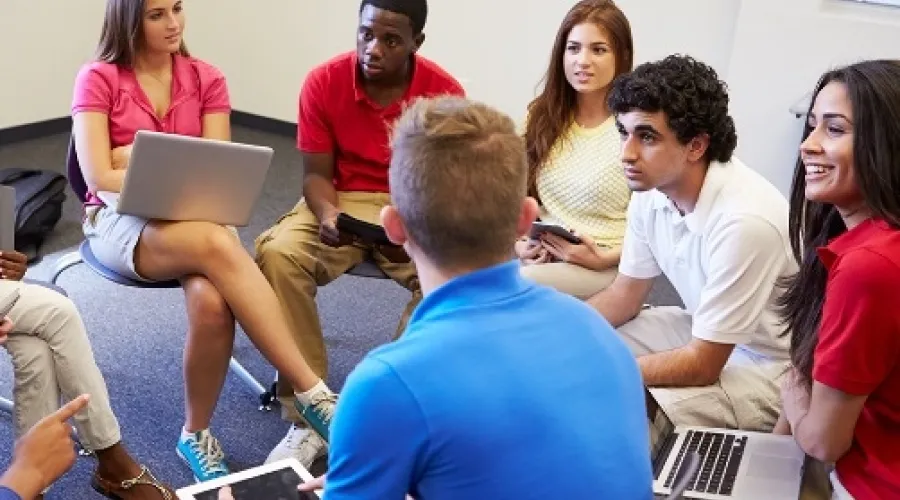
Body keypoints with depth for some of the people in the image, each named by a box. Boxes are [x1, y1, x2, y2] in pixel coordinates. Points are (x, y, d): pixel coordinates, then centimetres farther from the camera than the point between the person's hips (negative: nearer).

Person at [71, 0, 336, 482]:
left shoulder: (206, 79, 6)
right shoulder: (97, 79, -1)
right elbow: (100, 179, -11)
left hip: (195, 216, 3)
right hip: (120, 221, -2)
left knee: (212, 302, -35)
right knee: (216, 245, -37)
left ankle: (197, 433, -13)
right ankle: (312, 392, -35)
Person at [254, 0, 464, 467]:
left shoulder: (445, 91, -11)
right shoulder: (323, 82, -9)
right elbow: (316, 173, -5)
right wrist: (327, 215, -27)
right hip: (341, 202, 1)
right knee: (278, 253, -29)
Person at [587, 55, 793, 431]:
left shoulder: (744, 221, -33)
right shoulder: (651, 189, -10)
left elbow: (703, 365, -25)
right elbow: (625, 295, 5)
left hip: (773, 365, -7)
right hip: (706, 332, 8)